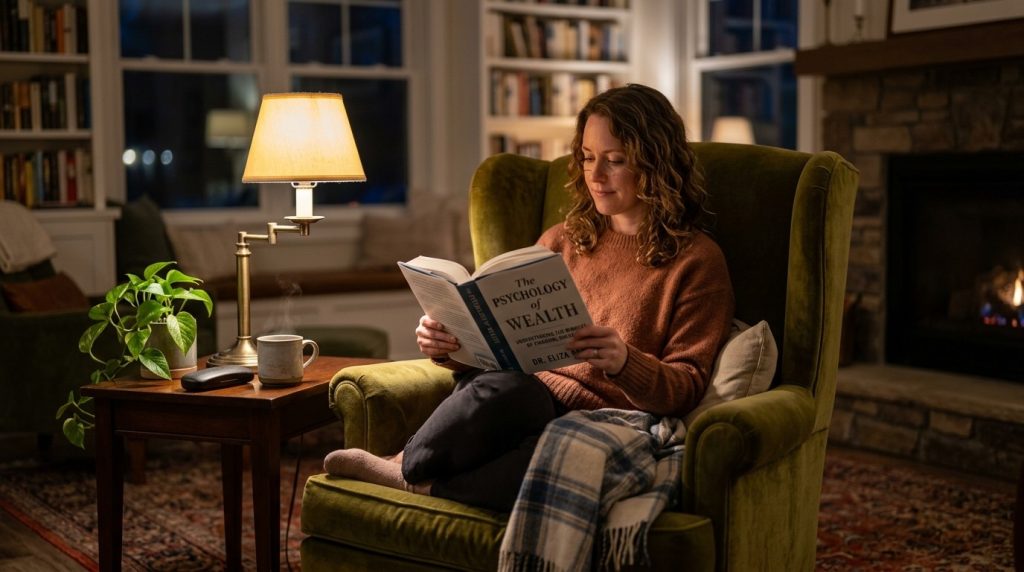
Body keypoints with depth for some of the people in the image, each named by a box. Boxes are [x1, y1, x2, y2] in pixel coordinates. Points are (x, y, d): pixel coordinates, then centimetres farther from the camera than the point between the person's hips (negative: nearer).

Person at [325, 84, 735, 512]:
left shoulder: (696, 261, 7)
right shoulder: (561, 241, 22)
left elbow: (686, 389, -1)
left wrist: (625, 363, -22)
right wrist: (449, 347, -1)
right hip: (528, 404, 3)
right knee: (503, 385, -37)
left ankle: (408, 474, -15)